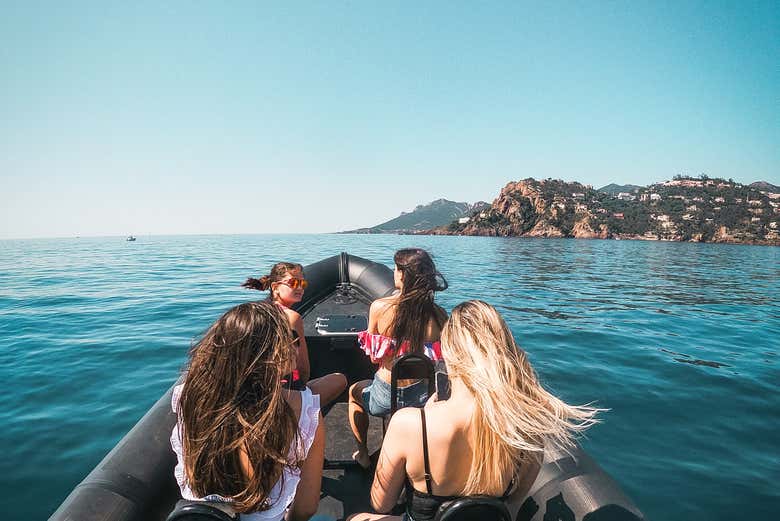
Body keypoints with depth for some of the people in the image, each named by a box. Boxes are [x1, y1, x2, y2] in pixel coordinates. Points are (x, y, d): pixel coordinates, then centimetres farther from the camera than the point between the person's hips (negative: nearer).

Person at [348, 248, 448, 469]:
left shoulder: (379, 307, -16)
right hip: (423, 398, 2)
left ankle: (363, 454, 48)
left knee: (355, 391, 34)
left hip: (384, 398, -2)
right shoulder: (439, 316, -12)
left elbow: (373, 357, -5)